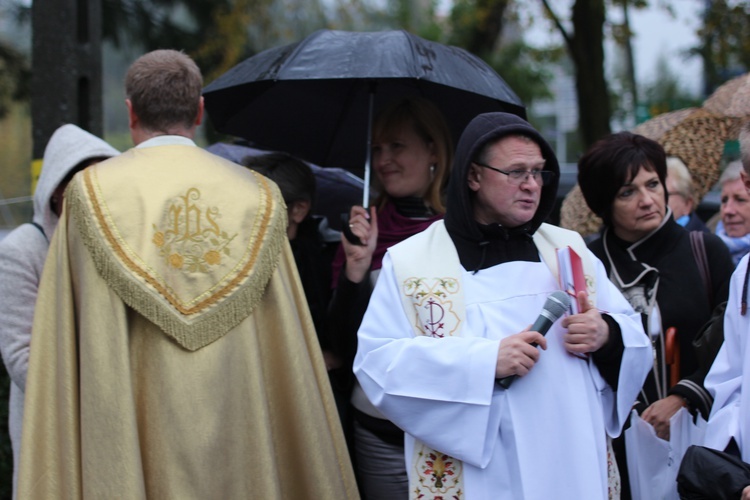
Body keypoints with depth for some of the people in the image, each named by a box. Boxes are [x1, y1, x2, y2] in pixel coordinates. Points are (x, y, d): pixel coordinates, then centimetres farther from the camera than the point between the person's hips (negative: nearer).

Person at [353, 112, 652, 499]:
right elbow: (377, 362, -10)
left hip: (571, 464, 3)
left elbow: (631, 331, 12)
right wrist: (485, 359, -20)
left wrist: (606, 335, -12)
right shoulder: (410, 262, -1)